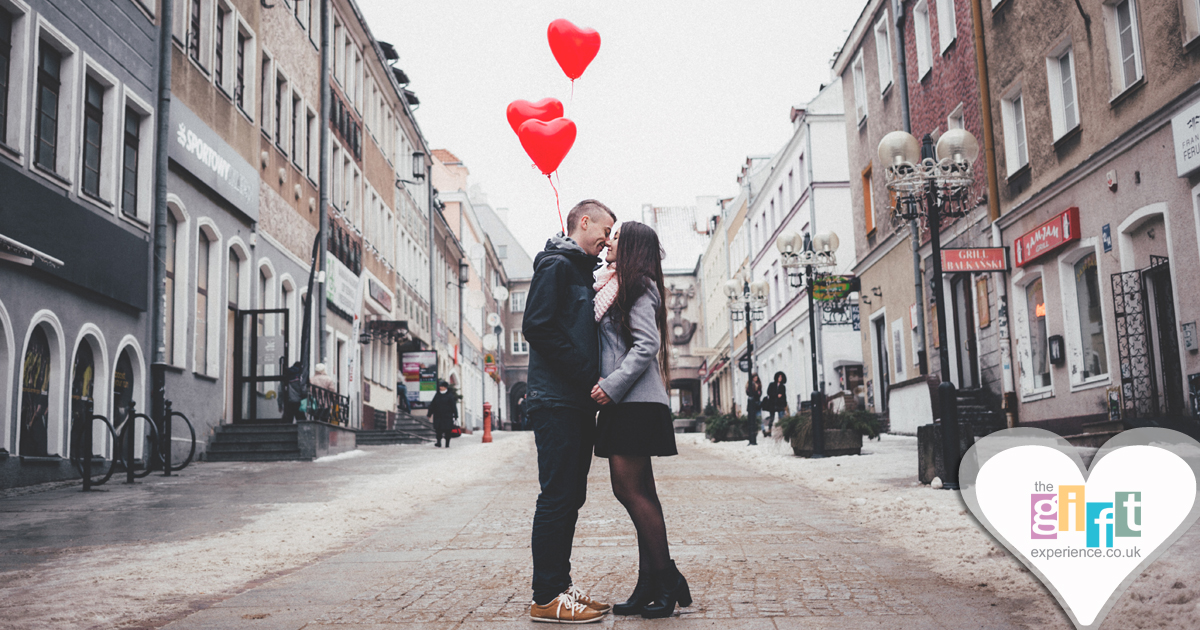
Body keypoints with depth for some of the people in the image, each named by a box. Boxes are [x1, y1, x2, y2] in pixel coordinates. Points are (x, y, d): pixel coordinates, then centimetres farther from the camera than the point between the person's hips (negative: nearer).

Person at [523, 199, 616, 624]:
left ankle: (560, 586, 19)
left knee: (570, 497, 11)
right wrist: (587, 375, -17)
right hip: (557, 401, -10)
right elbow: (537, 327, -18)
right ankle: (547, 598, -2)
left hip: (578, 402, 10)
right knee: (557, 497, -7)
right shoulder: (556, 265, -7)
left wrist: (593, 380, 8)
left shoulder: (581, 271, 23)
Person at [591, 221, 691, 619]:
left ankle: (667, 580, -2)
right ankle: (651, 585, 11)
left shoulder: (636, 286, -7)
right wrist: (608, 388, 9)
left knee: (631, 490, -10)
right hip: (625, 404, 10)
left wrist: (612, 385, -20)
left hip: (636, 403, -10)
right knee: (638, 492, 7)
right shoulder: (616, 286, 22)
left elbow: (646, 345, -16)